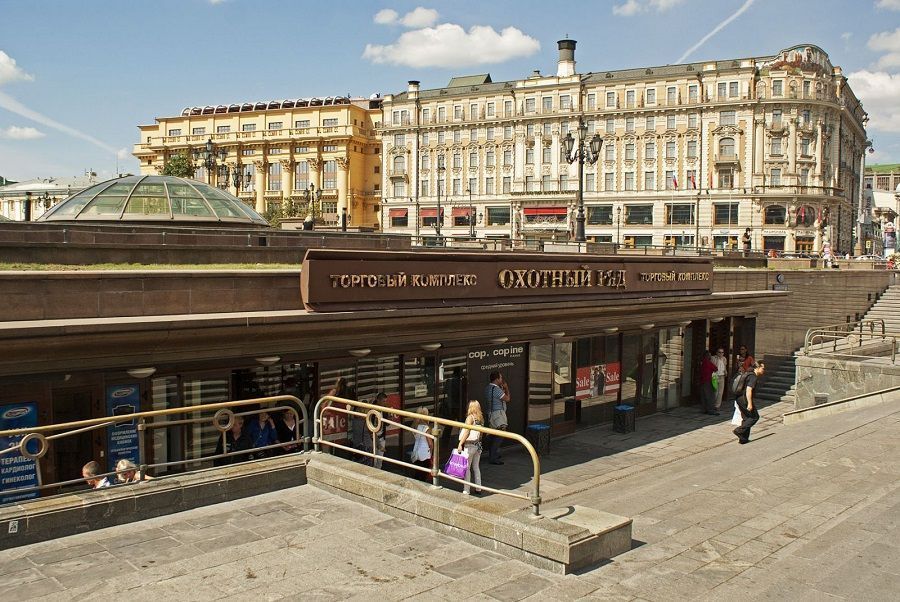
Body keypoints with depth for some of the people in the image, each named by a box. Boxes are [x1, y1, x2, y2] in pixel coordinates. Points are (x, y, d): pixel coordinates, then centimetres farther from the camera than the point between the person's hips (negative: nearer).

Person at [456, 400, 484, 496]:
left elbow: (467, 432, -18)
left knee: (466, 468, 0)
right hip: (478, 445, 7)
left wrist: (460, 444, -16)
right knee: (476, 467, 16)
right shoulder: (481, 418, 7)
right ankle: (478, 489, 20)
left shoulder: (470, 417, -13)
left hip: (469, 445, -7)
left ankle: (466, 490, 1)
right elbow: (480, 433, 10)